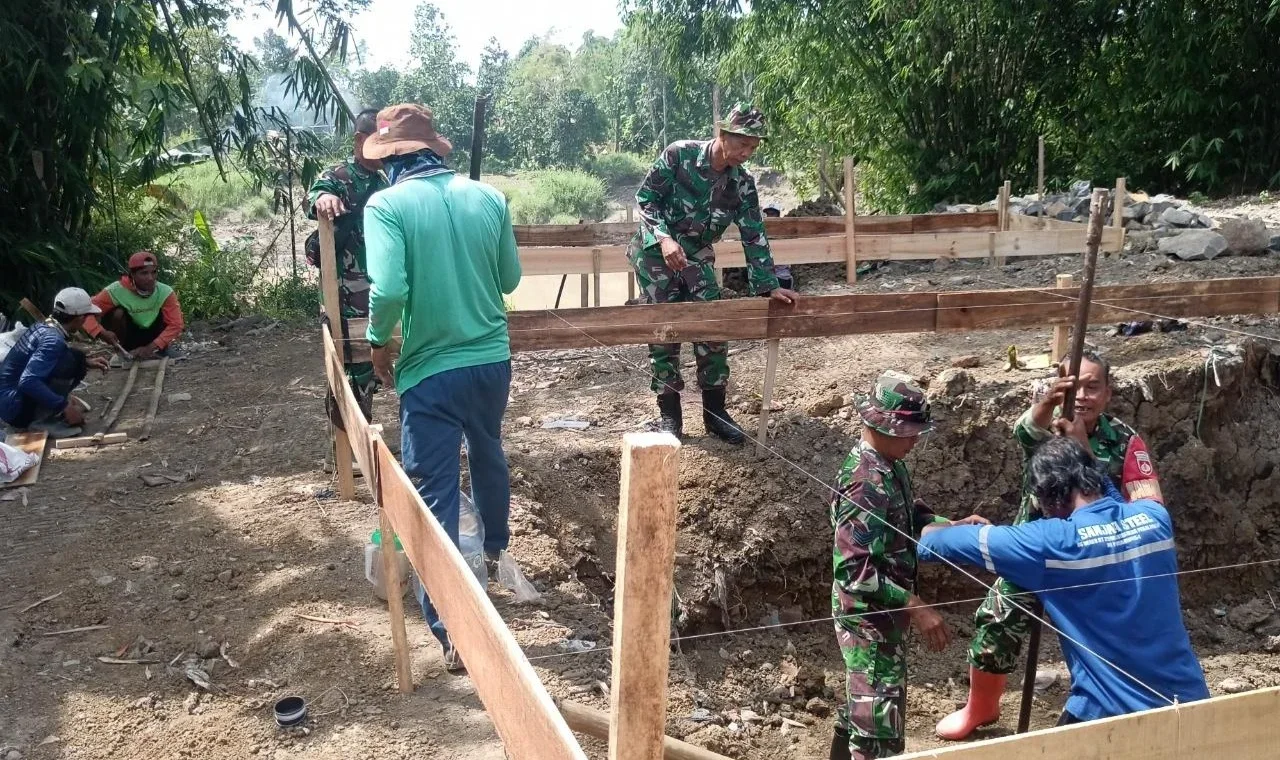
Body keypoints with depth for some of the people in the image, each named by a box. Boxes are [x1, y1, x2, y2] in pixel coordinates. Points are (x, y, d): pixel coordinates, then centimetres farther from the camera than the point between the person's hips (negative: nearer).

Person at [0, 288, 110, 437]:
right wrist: (65, 407, -27)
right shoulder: (53, 340, -23)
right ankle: (41, 419, -14)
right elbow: (28, 382, -33)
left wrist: (86, 362, 19)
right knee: (70, 361, -19)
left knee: (76, 362, 8)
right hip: (15, 407, -9)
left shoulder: (43, 327, 4)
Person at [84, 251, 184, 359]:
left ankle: (158, 354, -8)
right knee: (118, 313, -29)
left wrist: (150, 348, -34)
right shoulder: (116, 291, -24)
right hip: (128, 337, -1)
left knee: (165, 313, -24)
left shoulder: (165, 292, -21)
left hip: (151, 339, 1)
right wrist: (102, 333, -41)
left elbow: (175, 324, -24)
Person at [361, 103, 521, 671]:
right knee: (488, 454, 30)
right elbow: (510, 278, 8)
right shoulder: (488, 197, 0)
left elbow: (389, 289, -23)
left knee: (435, 495, 2)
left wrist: (378, 342, -5)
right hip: (492, 358, 5)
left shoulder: (387, 205, -12)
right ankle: (495, 546, 54)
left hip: (430, 369, -5)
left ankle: (453, 631, 3)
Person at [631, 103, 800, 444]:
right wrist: (665, 238, -28)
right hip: (655, 250, -4)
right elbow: (646, 197, -14)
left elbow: (754, 236, -2)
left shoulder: (742, 184, -6)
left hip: (697, 256, 4)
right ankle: (669, 413, 8)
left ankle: (715, 412, 9)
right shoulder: (679, 154, -17)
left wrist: (769, 285, -5)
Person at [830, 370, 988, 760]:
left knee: (865, 699, 25)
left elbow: (908, 516, 19)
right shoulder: (868, 483, -27)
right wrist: (914, 607, -30)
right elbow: (853, 569, -31)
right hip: (869, 614, -10)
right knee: (881, 719, -4)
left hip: (881, 610, 10)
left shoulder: (889, 465, 3)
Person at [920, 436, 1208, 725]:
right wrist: (1082, 450, 28)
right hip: (1185, 695, 6)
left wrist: (922, 534, 13)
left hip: (1112, 708, -6)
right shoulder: (1154, 516, -2)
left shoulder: (1054, 541, -16)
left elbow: (972, 542, -5)